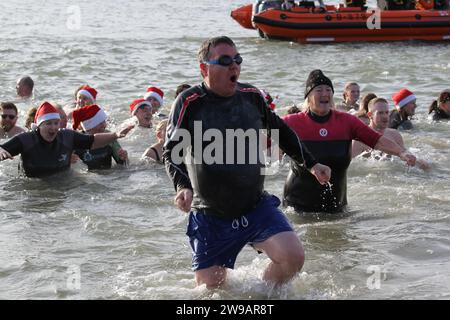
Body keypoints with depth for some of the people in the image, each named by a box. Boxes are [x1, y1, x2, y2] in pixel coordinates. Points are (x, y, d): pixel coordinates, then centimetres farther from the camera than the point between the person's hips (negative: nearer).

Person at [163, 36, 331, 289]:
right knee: (212, 289, 1)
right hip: (210, 217, -2)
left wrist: (311, 164, 22)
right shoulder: (189, 103, -11)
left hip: (257, 206, 3)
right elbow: (171, 152, -12)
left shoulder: (252, 96, 1)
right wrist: (183, 186, -30)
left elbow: (281, 131, 18)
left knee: (293, 258, -17)